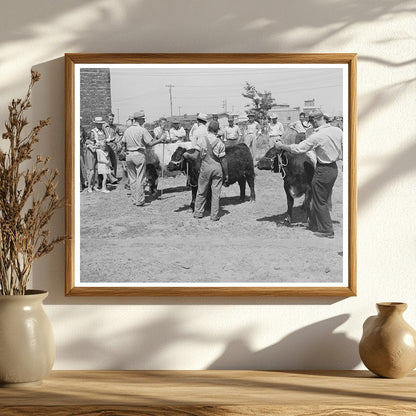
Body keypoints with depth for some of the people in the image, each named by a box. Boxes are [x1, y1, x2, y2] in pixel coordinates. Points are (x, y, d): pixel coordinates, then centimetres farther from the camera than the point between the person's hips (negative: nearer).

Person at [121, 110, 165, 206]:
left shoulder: (127, 130, 5)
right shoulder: (142, 130, -9)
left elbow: (123, 143, 8)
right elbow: (150, 144, -11)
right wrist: (159, 140, 3)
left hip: (129, 155, 5)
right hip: (139, 155, -5)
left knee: (132, 179, 10)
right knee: (140, 179, 0)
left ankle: (134, 199, 12)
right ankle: (139, 200, -1)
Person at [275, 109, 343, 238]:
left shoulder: (317, 136, -23)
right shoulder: (338, 131, -3)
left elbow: (297, 149, -18)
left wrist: (281, 146, -6)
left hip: (323, 170, -8)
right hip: (334, 168, 8)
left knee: (320, 201, 5)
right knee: (325, 199, 19)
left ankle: (327, 230, 10)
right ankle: (315, 224, 33)